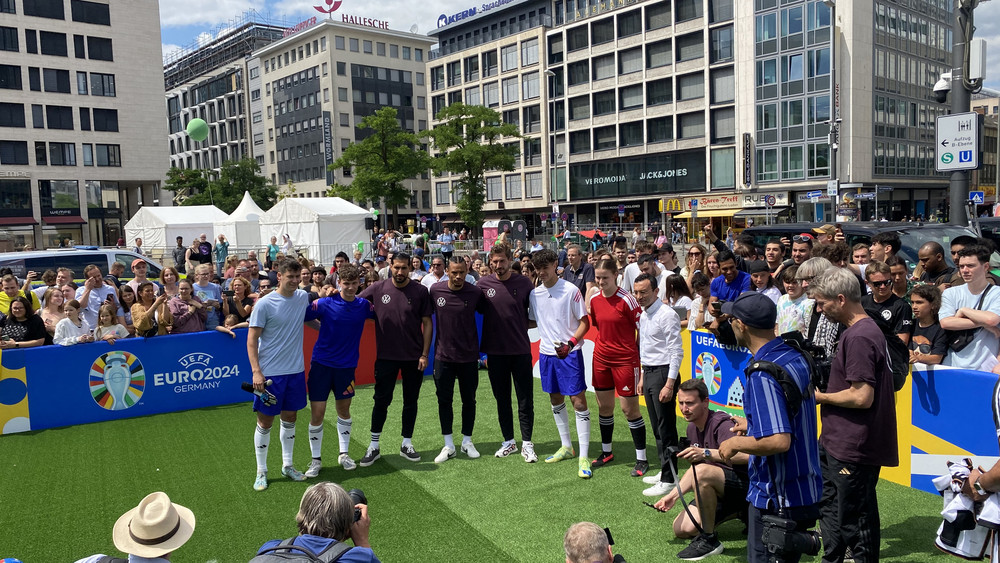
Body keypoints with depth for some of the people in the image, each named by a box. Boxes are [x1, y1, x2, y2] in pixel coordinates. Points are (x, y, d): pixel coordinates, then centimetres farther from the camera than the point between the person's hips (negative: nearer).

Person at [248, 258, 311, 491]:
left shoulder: (303, 297, 3)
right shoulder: (265, 304, -12)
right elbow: (252, 339, -10)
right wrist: (256, 371, -17)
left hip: (296, 371, 5)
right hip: (269, 373, -5)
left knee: (290, 418, 15)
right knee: (265, 422, 4)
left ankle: (287, 465, 30)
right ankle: (261, 472, 18)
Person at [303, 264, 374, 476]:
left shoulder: (364, 305, -2)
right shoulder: (324, 303, -11)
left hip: (346, 366, 3)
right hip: (321, 364, -2)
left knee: (344, 410, 15)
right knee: (317, 413, -1)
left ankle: (343, 453, 32)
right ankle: (316, 459, 16)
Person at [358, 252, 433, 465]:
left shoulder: (420, 291, -5)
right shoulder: (378, 288, -3)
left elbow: (427, 323, -2)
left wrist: (425, 354, -6)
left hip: (413, 357, 0)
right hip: (386, 356, 0)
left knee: (410, 401, 11)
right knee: (381, 400, 5)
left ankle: (406, 444, 25)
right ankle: (374, 446, 17)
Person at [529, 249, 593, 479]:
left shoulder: (570, 290, -10)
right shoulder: (534, 293, 6)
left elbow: (584, 322, -9)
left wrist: (571, 343, -22)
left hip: (570, 352, -6)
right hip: (546, 352, 6)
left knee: (579, 401, -7)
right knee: (555, 399, 15)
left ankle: (583, 457, -2)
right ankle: (566, 447, 31)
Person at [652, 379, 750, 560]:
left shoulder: (721, 424, -21)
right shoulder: (692, 428, 6)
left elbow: (745, 455, -39)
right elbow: (694, 468, 16)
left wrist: (706, 453, -45)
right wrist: (673, 495, 7)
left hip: (744, 484, -9)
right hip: (721, 492, 10)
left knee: (703, 472, -35)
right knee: (682, 529, 1)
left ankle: (709, 540, -18)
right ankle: (738, 513, 21)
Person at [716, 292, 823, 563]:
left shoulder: (762, 375, -26)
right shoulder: (796, 358, 4)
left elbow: (779, 441, -33)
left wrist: (735, 443, -18)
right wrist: (753, 425, 20)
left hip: (776, 498, -9)